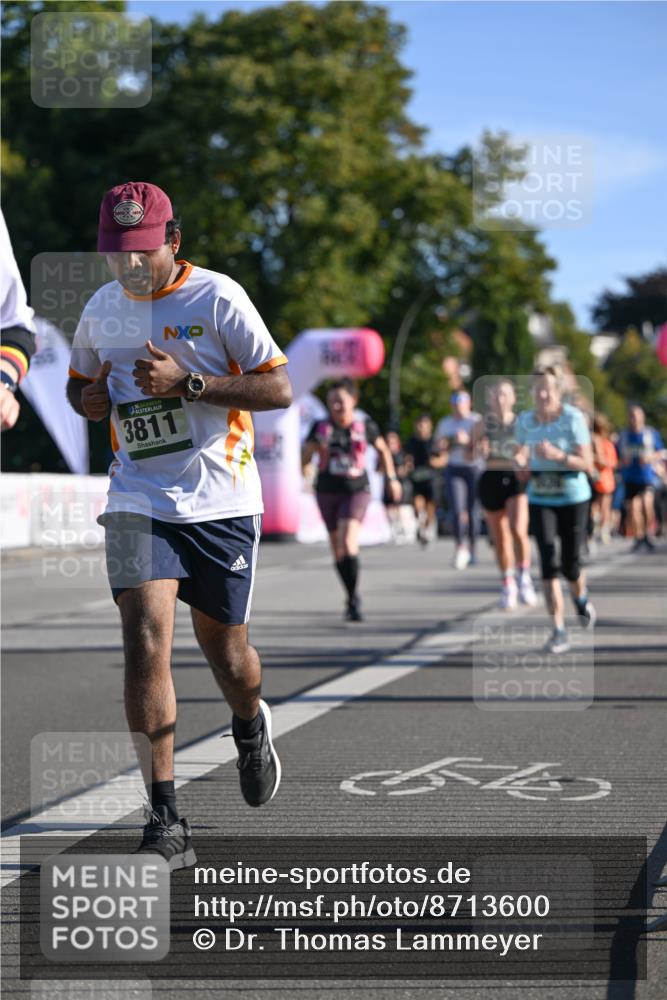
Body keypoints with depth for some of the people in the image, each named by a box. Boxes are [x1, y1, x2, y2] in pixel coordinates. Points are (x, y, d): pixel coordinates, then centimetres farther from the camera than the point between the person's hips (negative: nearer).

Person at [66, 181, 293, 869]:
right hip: (138, 499, 2)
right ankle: (165, 820, -12)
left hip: (221, 501, -2)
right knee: (145, 641, -15)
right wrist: (90, 399, 0)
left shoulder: (217, 297, -6)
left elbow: (279, 388, -9)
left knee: (223, 647, 9)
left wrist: (188, 383, -20)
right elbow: (79, 382, 25)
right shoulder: (100, 310, 7)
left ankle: (250, 726, 47)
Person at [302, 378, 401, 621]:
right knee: (337, 550, 10)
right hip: (328, 491, 3)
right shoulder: (321, 427, 0)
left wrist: (392, 478, 17)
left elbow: (383, 449, 16)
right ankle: (352, 598, 28)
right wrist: (315, 446, -20)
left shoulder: (365, 426, -1)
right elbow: (304, 458, -1)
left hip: (357, 491, -2)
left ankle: (353, 600, -15)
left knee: (348, 541, -22)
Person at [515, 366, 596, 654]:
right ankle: (559, 630, -8)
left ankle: (581, 597, 40)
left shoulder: (573, 418, -12)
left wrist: (557, 455, -28)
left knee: (570, 565, 2)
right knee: (548, 562, -12)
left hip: (573, 498, -2)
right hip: (539, 500, 2)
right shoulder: (525, 420, 1)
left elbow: (587, 463, -13)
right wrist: (519, 461, -14)